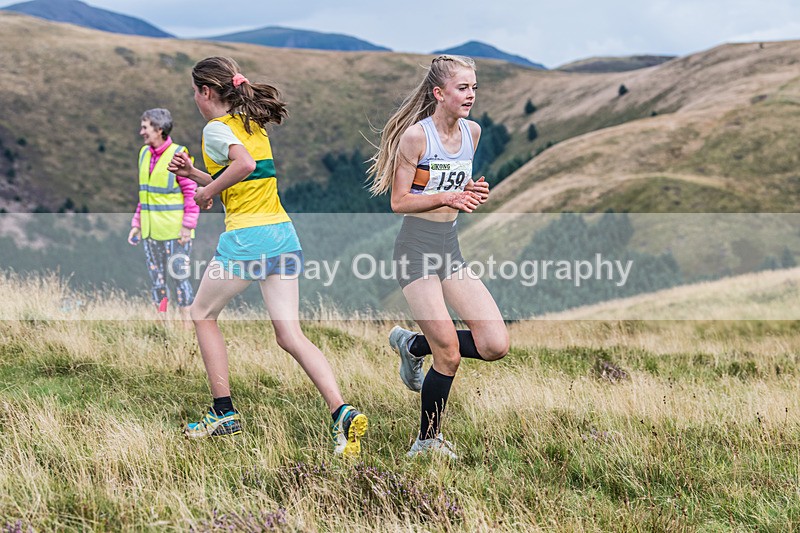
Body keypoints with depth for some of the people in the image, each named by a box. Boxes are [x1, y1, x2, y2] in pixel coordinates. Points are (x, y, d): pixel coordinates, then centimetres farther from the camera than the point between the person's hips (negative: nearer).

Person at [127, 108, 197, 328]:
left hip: (174, 231, -7)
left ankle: (187, 325, 5)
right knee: (156, 279, 10)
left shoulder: (178, 154, -10)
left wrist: (188, 226, -15)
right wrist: (137, 223, 14)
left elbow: (192, 192, -10)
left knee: (179, 277, -3)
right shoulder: (144, 153, 11)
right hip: (150, 231, 7)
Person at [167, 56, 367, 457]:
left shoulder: (216, 128, -6)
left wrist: (207, 191, -11)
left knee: (203, 315, 15)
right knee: (291, 334, 2)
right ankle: (343, 414, -14)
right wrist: (194, 173, 21)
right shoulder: (252, 124, 20)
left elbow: (244, 165, -26)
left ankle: (224, 413, 15)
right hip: (283, 233, 7)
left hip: (246, 237, -7)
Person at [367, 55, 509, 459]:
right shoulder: (415, 135, -12)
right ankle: (427, 442, 14)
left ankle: (413, 345, 19)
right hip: (416, 248, -7)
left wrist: (473, 194, -2)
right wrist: (446, 198, -22)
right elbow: (399, 202, -10)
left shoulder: (472, 132, 7)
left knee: (496, 345, -5)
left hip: (451, 248, 7)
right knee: (450, 354, -8)